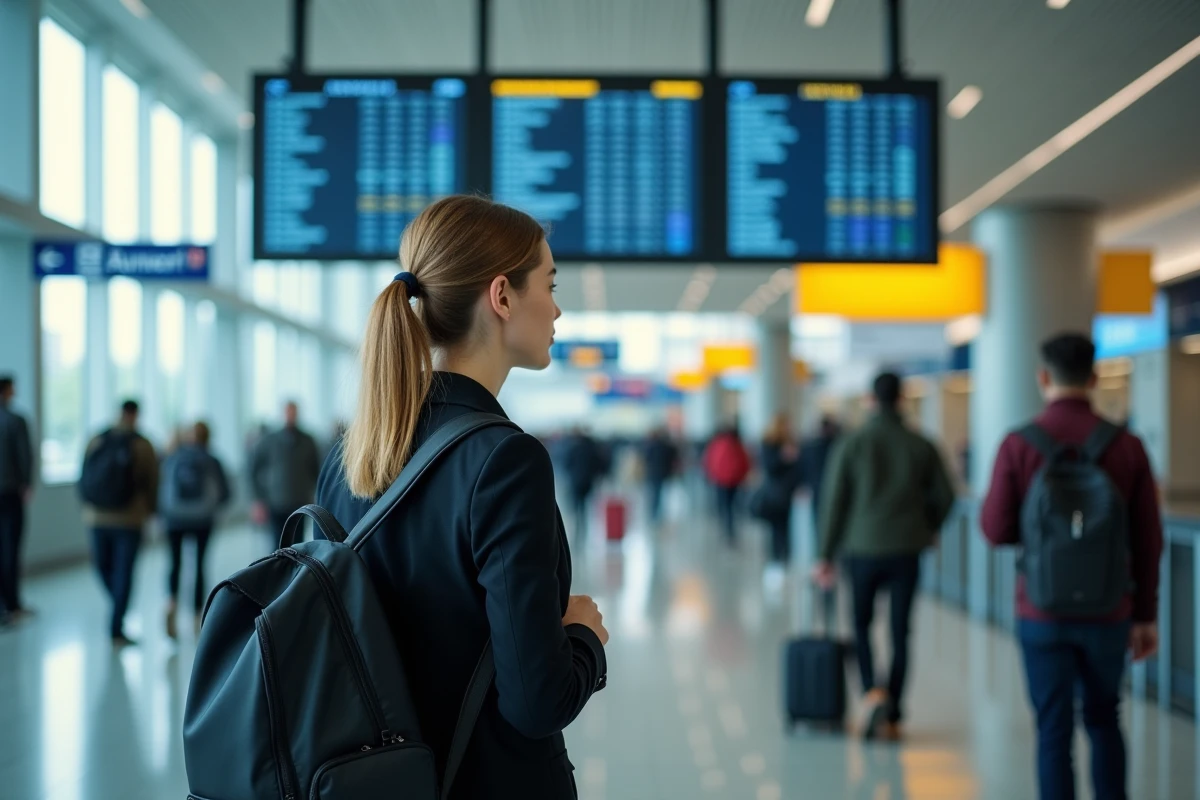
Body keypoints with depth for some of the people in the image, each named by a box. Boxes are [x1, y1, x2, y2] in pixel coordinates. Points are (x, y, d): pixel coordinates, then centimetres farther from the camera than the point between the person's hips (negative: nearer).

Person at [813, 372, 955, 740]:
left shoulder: (851, 444, -4)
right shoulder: (921, 446, 1)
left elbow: (834, 502, -5)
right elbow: (944, 496, 4)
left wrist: (826, 556, 1)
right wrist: (926, 530, 23)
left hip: (862, 548, -1)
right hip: (906, 551, 1)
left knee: (861, 625, 15)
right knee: (900, 633, 8)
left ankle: (873, 692, -8)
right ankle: (892, 716, 10)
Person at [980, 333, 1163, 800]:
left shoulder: (1018, 445, -9)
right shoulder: (1127, 446, -4)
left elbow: (996, 531, -5)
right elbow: (1148, 541, -1)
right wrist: (1146, 616, 8)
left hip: (1043, 614, -2)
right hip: (1109, 615, 2)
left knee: (1054, 730, 6)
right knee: (1103, 721, 21)